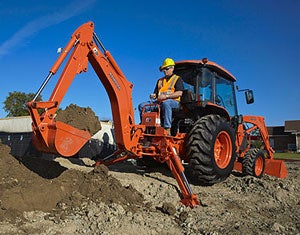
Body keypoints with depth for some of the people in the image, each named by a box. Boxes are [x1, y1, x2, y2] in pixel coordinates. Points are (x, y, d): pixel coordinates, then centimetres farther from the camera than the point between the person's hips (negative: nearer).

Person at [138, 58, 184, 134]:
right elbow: (156, 93, 26)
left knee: (166, 103, -43)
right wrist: (153, 96, 0)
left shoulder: (177, 79, 9)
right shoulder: (160, 80, 27)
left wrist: (166, 96, -17)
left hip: (173, 102, -6)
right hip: (159, 102, 6)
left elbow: (179, 93, -7)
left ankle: (167, 129, -46)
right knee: (142, 105, -11)